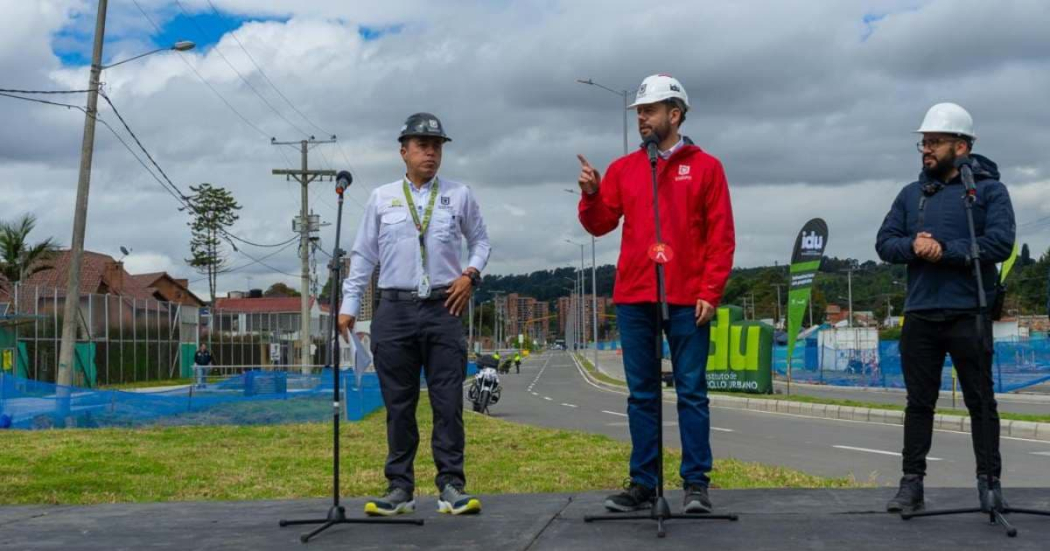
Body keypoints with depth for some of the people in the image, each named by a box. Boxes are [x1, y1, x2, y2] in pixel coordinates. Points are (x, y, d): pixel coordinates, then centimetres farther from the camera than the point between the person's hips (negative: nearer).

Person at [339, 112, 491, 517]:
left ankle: (451, 487, 3)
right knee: (398, 404, 4)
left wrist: (470, 274, -1)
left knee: (448, 402, -2)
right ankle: (400, 489, 11)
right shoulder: (382, 198, 9)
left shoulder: (459, 196, 8)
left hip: (444, 309, 0)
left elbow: (481, 241, 18)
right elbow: (363, 255, 10)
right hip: (395, 309, 1)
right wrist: (349, 305, 6)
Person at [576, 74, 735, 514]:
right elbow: (599, 225, 10)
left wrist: (711, 292, -8)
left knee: (691, 392, 0)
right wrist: (591, 195, -10)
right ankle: (642, 482, 12)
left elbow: (721, 236, 0)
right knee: (641, 394, 7)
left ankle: (696, 483, 6)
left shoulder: (705, 167, 4)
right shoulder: (623, 169, 12)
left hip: (687, 300, -3)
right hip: (633, 299, 3)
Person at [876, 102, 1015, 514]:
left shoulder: (989, 189, 0)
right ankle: (912, 484, 12)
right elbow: (884, 243, 8)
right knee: (919, 402, 7)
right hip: (919, 314, 4)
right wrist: (912, 246, -13)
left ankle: (990, 482, 12)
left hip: (969, 314, -4)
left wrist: (945, 251, -17)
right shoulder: (912, 194, 14)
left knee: (980, 400, 4)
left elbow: (1000, 242, -13)